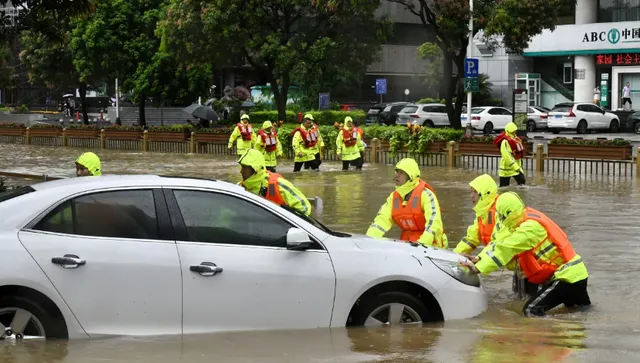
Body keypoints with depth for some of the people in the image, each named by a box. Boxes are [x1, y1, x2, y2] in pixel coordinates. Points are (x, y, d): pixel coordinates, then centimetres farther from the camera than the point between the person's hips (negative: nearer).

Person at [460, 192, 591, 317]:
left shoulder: (529, 228, -21)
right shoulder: (527, 221, 8)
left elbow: (505, 249, -24)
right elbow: (501, 243, 8)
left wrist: (479, 268, -24)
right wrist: (480, 259, 1)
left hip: (567, 275, -10)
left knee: (532, 310, -14)